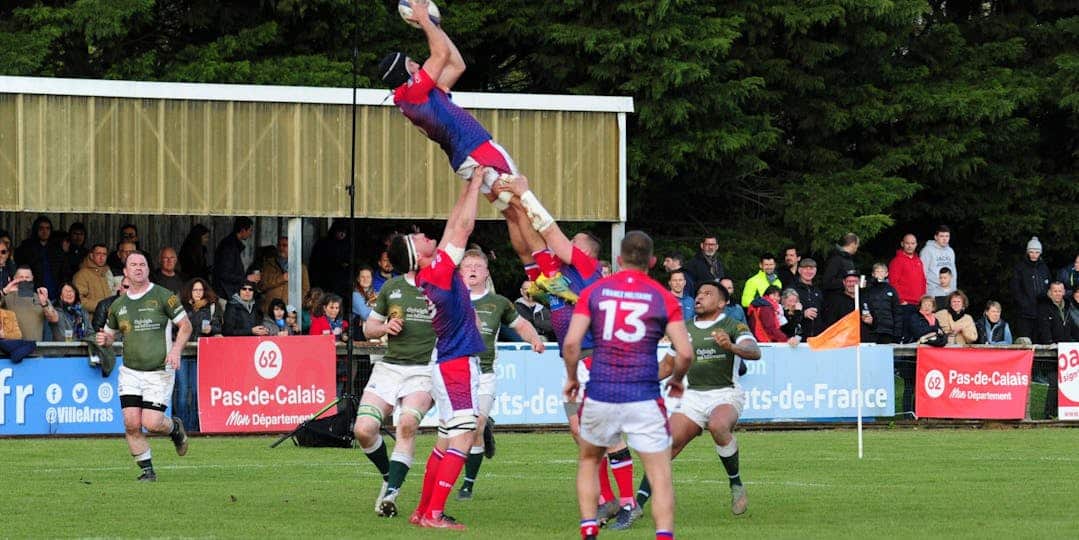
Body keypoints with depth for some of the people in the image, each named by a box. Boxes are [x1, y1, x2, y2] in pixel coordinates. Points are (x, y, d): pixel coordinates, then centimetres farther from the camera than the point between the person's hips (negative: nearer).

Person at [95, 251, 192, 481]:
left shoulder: (163, 296, -4)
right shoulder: (118, 305, 9)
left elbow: (185, 325, 0)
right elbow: (110, 334, 21)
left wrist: (176, 350, -15)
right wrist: (104, 339, -3)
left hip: (159, 372, -4)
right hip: (130, 372, 4)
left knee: (151, 423, -12)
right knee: (131, 423, -9)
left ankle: (175, 427, 23)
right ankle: (147, 470, 6)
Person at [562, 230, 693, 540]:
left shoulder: (594, 292, 3)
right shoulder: (663, 298, 1)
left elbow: (571, 342, -5)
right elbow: (685, 352, -4)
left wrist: (571, 378, 11)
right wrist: (676, 380, 15)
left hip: (600, 396, 2)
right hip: (644, 398, -2)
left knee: (589, 462, 24)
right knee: (660, 475, 1)